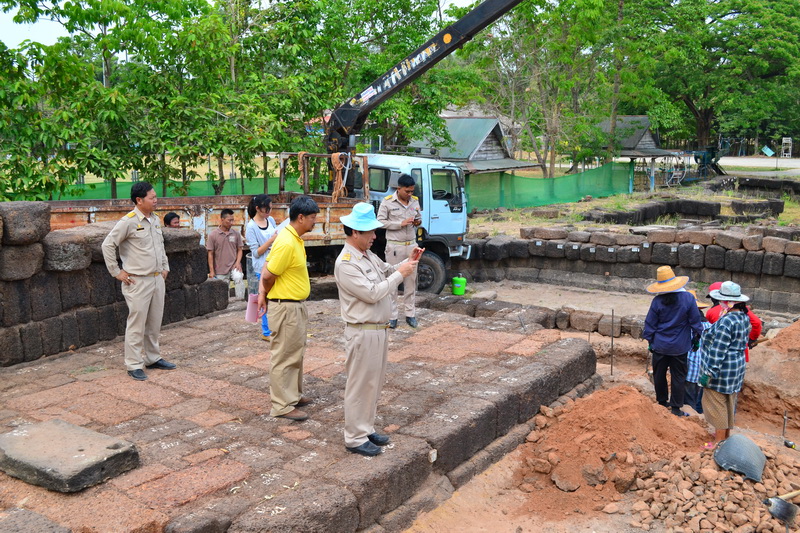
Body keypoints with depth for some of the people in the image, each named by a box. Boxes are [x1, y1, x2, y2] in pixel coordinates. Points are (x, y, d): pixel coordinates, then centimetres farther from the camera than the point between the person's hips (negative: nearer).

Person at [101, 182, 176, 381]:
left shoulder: (155, 220, 10)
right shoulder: (129, 221, -13)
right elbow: (107, 245, -12)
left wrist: (165, 267, 18)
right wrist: (117, 272, -11)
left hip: (157, 279, 7)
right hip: (138, 282, -7)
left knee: (155, 323, 15)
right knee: (137, 325, -1)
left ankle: (153, 358, 27)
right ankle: (134, 365, 8)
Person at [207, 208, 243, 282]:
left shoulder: (236, 234, 3)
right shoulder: (213, 235, -3)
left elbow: (239, 250, 10)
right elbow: (210, 254, -1)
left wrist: (238, 262, -8)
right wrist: (211, 271, -4)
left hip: (234, 268, 1)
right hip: (220, 271, -1)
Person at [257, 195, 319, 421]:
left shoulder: (295, 239, 8)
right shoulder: (287, 243, -24)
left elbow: (267, 267, 8)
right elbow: (268, 275, -20)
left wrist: (263, 293, -4)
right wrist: (265, 294, 0)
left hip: (296, 306, 10)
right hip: (286, 307, -10)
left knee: (296, 353, 20)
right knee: (284, 357, 0)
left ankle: (294, 395, 33)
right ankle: (282, 405, 9)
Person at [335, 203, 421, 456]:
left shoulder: (368, 255, 9)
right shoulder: (346, 263, -20)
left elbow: (386, 271, 22)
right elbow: (372, 293, -24)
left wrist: (408, 262, 4)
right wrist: (400, 274, -17)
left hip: (379, 329, 10)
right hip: (363, 333, -10)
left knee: (375, 383, 18)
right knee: (361, 385, 1)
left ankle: (366, 428, 31)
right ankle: (355, 438, 12)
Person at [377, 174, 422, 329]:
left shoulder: (415, 201, 8)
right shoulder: (387, 202, -8)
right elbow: (380, 222, -10)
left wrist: (419, 221, -4)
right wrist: (401, 224, -17)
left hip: (411, 245, 5)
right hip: (394, 246, -5)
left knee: (411, 280, 8)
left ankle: (410, 313, 17)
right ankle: (392, 315, 7)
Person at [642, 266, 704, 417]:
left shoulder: (657, 301, -11)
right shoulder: (688, 298, -12)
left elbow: (650, 324, -3)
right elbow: (695, 322, -4)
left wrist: (650, 341, 10)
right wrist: (696, 338, 11)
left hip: (660, 346, 1)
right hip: (680, 346, 0)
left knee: (659, 374, 16)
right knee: (678, 376, 8)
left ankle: (662, 401, 29)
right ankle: (676, 408, 10)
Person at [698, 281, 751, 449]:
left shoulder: (726, 321, -26)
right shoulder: (744, 317, 4)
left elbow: (718, 351, -25)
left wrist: (709, 373, -21)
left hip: (722, 370, -10)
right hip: (737, 366, 10)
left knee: (716, 403, 2)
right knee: (729, 402, 21)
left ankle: (719, 441, 10)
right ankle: (726, 433, 35)